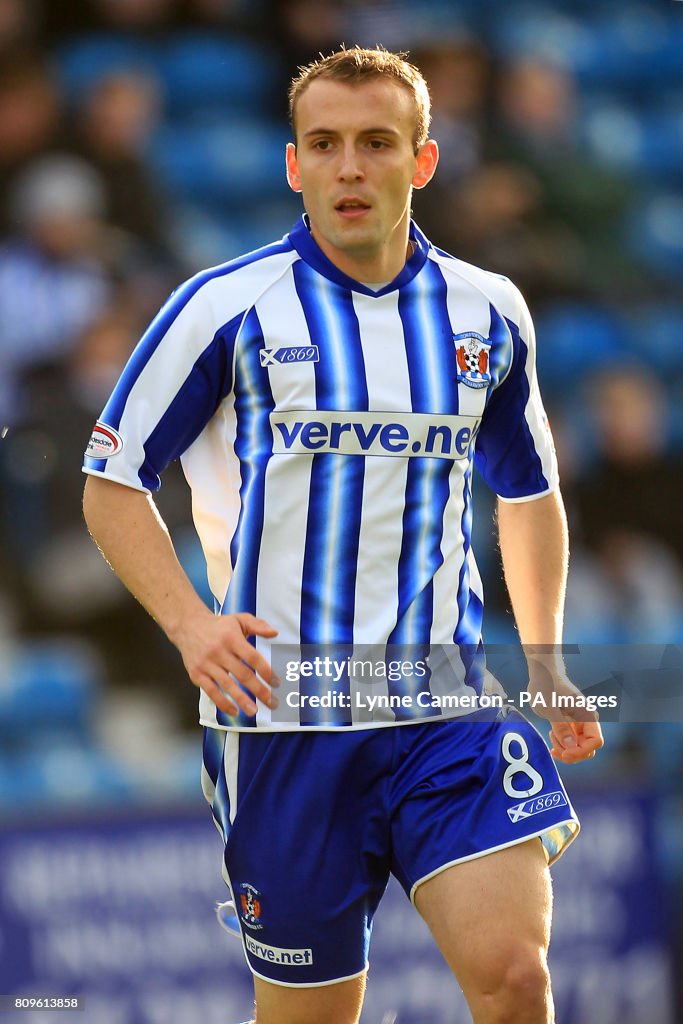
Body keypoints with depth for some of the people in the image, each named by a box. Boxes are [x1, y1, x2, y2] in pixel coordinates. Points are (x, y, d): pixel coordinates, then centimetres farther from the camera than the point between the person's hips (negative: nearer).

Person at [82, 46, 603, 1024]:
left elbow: (530, 492, 23)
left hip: (449, 700, 2)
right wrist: (190, 621, -14)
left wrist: (547, 661, 14)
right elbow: (113, 479, 2)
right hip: (281, 713, -2)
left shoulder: (489, 312, 8)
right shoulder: (228, 308, -2)